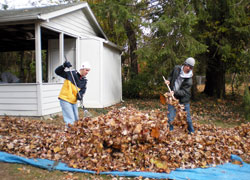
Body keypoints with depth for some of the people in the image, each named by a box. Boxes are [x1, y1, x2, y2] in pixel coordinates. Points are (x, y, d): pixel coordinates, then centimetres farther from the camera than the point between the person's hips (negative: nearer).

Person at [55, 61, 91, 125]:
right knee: (70, 120, -12)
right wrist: (64, 66, -29)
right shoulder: (70, 74, -11)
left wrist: (80, 96, -23)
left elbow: (82, 90, -1)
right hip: (65, 99, -7)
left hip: (74, 101, 7)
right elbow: (57, 71, -12)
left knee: (76, 119, 16)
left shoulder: (84, 81, 5)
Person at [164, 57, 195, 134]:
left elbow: (184, 92, -19)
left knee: (187, 117, 11)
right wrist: (168, 80, -1)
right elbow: (171, 75, 18)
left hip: (183, 100, -2)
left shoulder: (189, 80, -14)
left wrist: (175, 92, -33)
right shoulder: (177, 68, -3)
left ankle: (191, 132, 31)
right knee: (170, 117, -3)